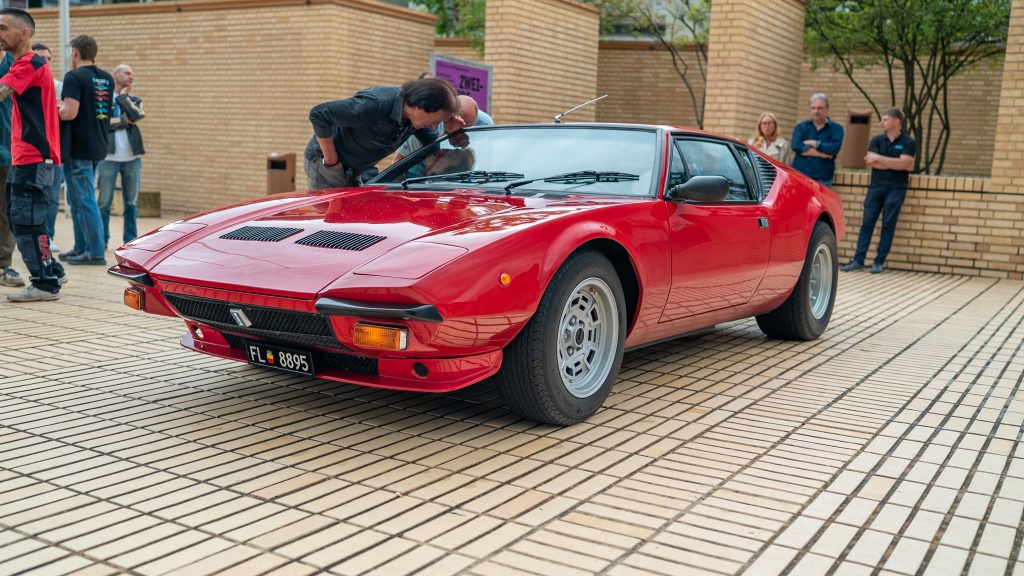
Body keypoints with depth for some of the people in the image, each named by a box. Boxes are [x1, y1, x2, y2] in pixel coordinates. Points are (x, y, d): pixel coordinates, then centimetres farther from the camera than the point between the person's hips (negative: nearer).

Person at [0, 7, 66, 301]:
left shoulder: (30, 64, -13)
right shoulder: (24, 64, 19)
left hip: (33, 158, -10)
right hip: (25, 157, 10)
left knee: (26, 221, -8)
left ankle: (45, 284, -1)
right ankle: (52, 272, 23)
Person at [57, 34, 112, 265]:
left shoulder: (74, 77, -13)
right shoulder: (107, 79, 10)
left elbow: (69, 113, -21)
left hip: (78, 149, -8)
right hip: (97, 147, 8)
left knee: (85, 201, -4)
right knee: (76, 200, 17)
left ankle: (96, 252, -1)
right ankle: (81, 248, 20)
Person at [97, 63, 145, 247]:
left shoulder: (135, 100, 16)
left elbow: (136, 115, -6)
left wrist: (123, 96, 2)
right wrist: (125, 120, -5)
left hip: (132, 157, 3)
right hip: (109, 156, -3)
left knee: (132, 202, 5)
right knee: (104, 202, -1)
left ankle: (130, 240, 12)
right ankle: (101, 239, 8)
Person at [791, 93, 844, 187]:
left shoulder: (836, 129, 7)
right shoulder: (801, 127, 11)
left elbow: (835, 148, -12)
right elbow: (795, 146, -7)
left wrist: (812, 143, -6)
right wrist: (821, 153, -10)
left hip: (822, 180, -2)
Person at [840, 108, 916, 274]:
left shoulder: (908, 143, 1)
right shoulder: (876, 140, 8)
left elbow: (903, 163, -14)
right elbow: (872, 163, -6)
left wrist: (878, 158, -12)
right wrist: (895, 165, -9)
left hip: (896, 188, -2)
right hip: (875, 186, 3)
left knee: (888, 225, -1)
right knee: (867, 223, -1)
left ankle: (879, 261, 4)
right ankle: (858, 260, 1)